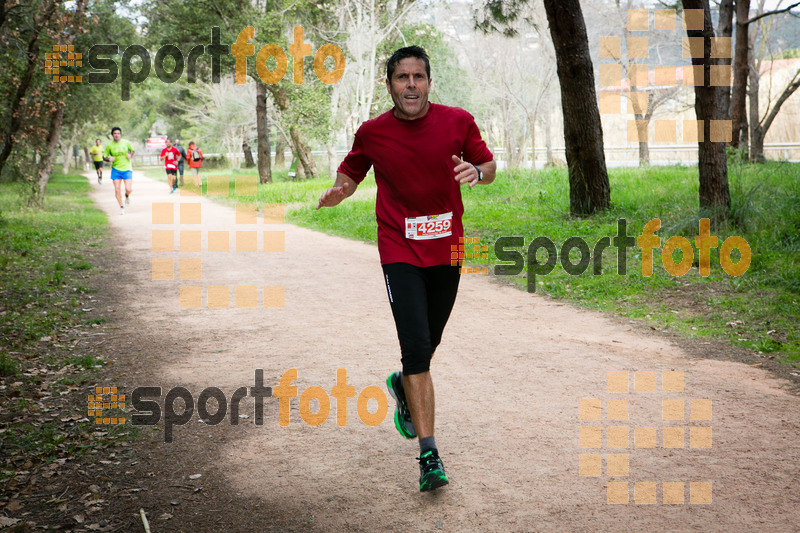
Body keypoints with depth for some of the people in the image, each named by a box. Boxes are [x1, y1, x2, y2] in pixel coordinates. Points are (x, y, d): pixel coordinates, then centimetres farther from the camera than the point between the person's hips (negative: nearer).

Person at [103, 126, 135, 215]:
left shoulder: (126, 143, -1)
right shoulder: (109, 145, -2)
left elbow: (132, 150, 17)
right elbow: (105, 156, 6)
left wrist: (130, 155, -4)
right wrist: (109, 158, -16)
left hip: (127, 169, 0)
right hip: (116, 169, 1)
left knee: (129, 189, -10)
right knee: (117, 190, -4)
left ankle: (127, 196, 27)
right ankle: (121, 207, 13)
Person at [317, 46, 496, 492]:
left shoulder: (458, 121, -2)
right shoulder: (372, 133, -4)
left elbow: (490, 166, 8)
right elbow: (351, 174, 11)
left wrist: (477, 172, -15)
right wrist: (339, 190, -12)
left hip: (447, 249, 3)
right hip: (400, 250, -3)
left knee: (430, 342, 18)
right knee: (416, 346, -15)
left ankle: (403, 386, 53)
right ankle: (430, 455, -12)